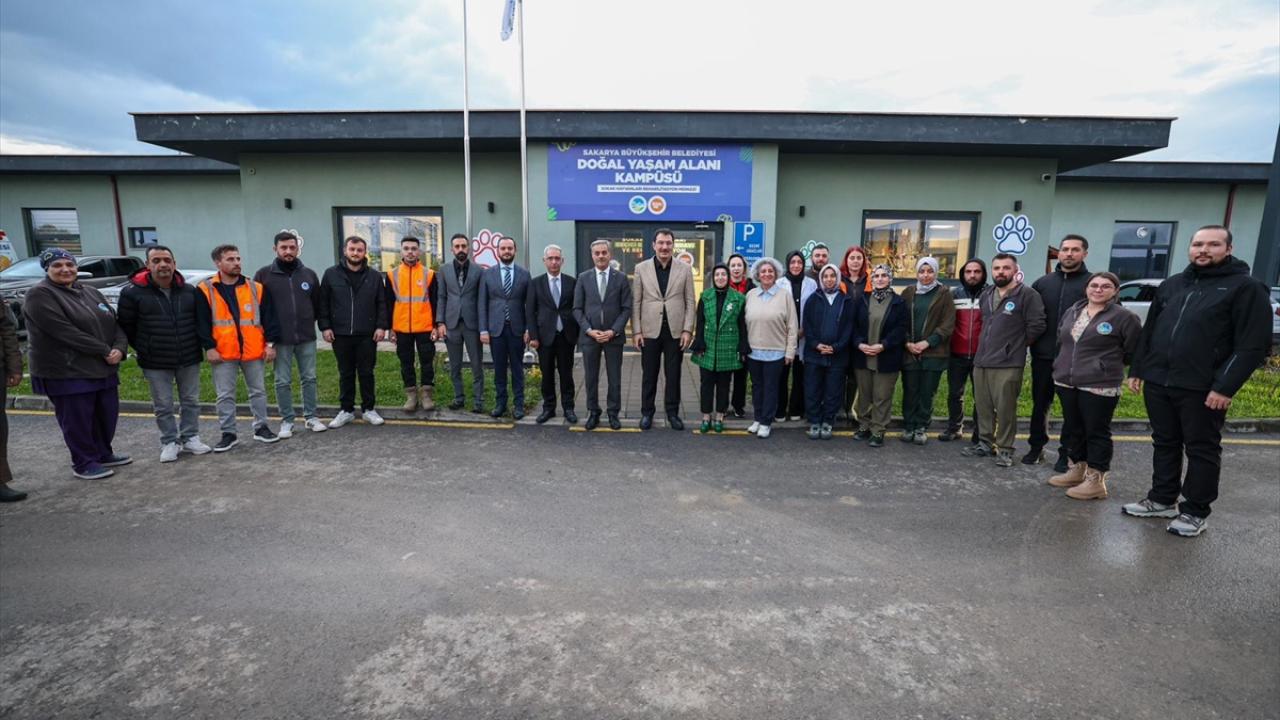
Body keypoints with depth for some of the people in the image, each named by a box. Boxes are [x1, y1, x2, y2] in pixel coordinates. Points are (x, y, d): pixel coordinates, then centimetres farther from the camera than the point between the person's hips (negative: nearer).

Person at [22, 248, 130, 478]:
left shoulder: (90, 292, 12)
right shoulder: (40, 295, -9)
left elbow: (114, 323, 9)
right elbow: (66, 332, -19)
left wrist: (119, 348, -11)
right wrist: (105, 351, -18)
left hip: (103, 369, 7)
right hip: (66, 372, -7)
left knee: (108, 414, 14)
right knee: (78, 419, 2)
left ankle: (104, 454, 32)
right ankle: (84, 464, 15)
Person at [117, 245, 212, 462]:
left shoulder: (190, 291, 2)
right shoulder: (133, 292, -6)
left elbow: (201, 320, 13)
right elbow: (125, 325, 2)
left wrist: (197, 345, 9)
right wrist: (144, 349, 3)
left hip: (189, 359, 2)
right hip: (155, 363, -2)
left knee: (191, 401, 10)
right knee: (163, 406, 6)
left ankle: (190, 438, 23)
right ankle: (169, 443, 19)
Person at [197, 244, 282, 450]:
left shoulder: (256, 288, 4)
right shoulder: (205, 290, 0)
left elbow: (268, 317, 4)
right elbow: (202, 322, -2)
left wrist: (270, 343, -2)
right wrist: (209, 347, -8)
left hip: (254, 351, 2)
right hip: (223, 353, -1)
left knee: (258, 391, 10)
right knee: (225, 395, 5)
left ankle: (261, 428, 22)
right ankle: (228, 433, 16)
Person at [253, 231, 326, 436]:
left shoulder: (309, 274, 6)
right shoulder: (264, 275, -1)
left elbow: (317, 302, 15)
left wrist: (310, 321, 8)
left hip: (307, 337, 2)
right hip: (280, 339, -2)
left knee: (309, 379, 8)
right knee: (283, 382, 5)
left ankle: (312, 417, 18)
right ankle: (287, 421, 15)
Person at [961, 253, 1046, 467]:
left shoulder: (1028, 295, -7)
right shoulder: (986, 295, 15)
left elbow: (1037, 325, -11)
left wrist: (1017, 344, -1)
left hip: (1008, 364, -7)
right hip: (981, 361, 7)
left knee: (1005, 409, -4)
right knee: (983, 407, 13)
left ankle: (1005, 449, 8)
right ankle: (985, 443, 25)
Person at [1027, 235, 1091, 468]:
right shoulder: (1042, 283, 8)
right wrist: (1033, 342, 6)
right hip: (1043, 356, 3)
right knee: (1040, 404, 11)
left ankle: (1067, 454, 18)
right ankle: (1036, 447, 24)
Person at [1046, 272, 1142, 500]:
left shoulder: (1124, 316, -7)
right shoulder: (1071, 312, 11)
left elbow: (1133, 351, -2)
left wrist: (1108, 364, 5)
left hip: (1100, 386, -6)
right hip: (1066, 382, 6)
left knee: (1097, 432, 0)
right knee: (1072, 429, 15)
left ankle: (1096, 480, 8)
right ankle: (1076, 470, 29)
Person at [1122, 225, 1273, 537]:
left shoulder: (1245, 287, -4)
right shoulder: (1171, 285, 12)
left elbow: (1254, 344, -11)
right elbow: (1149, 332, 17)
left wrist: (1226, 386, -17)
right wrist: (1137, 369, 12)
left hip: (1202, 389, -5)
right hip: (1157, 383, 5)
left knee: (1202, 450, 6)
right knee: (1164, 444, 15)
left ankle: (1196, 512, 17)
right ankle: (1162, 499, 27)